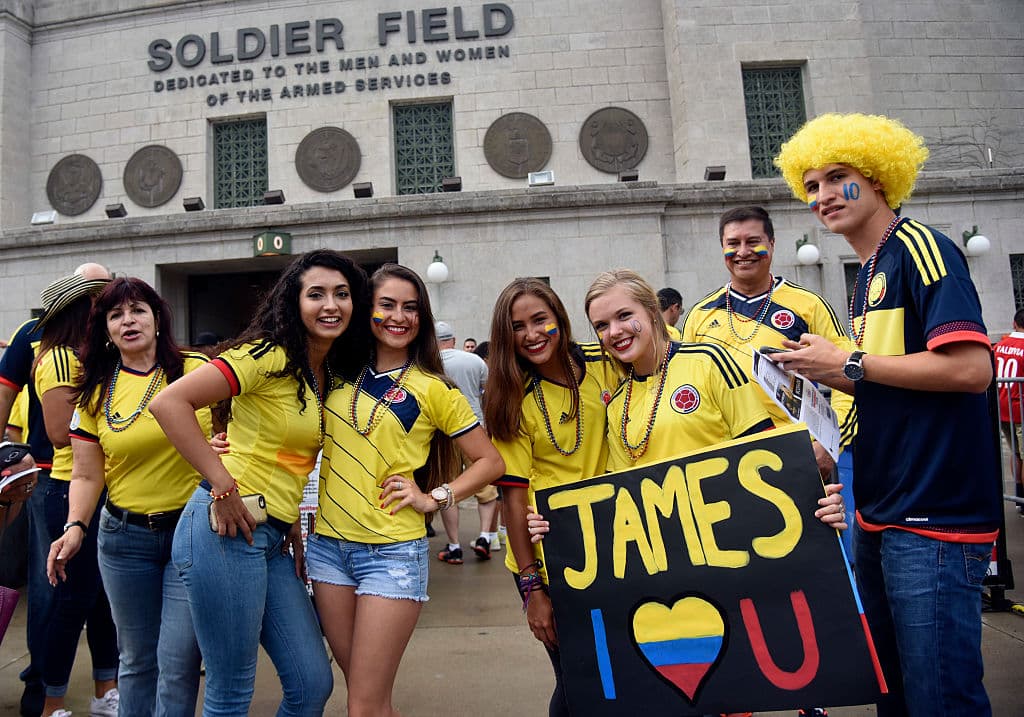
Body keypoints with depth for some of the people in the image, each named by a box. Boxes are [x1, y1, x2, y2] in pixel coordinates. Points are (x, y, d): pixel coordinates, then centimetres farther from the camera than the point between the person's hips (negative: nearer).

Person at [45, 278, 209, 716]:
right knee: (137, 659, 17)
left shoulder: (197, 369, -5)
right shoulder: (95, 392, 4)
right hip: (124, 538, 3)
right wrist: (75, 527, -10)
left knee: (178, 662, -1)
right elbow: (86, 475, 5)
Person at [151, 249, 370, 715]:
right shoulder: (270, 355, -12)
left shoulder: (331, 375, 12)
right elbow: (169, 403, -20)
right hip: (225, 530, -8)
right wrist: (223, 487, -20)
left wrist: (293, 524, 8)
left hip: (273, 540, 8)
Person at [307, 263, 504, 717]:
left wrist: (433, 499, -9)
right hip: (328, 544, 4)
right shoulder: (340, 373, 4)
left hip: (392, 552, -4)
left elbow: (490, 462, -1)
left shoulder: (433, 390, -6)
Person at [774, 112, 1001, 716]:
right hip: (882, 516, 9)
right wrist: (829, 373, 5)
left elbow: (970, 368, -22)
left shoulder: (919, 246, -11)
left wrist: (849, 363, -15)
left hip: (935, 516, -9)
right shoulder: (871, 271, 15)